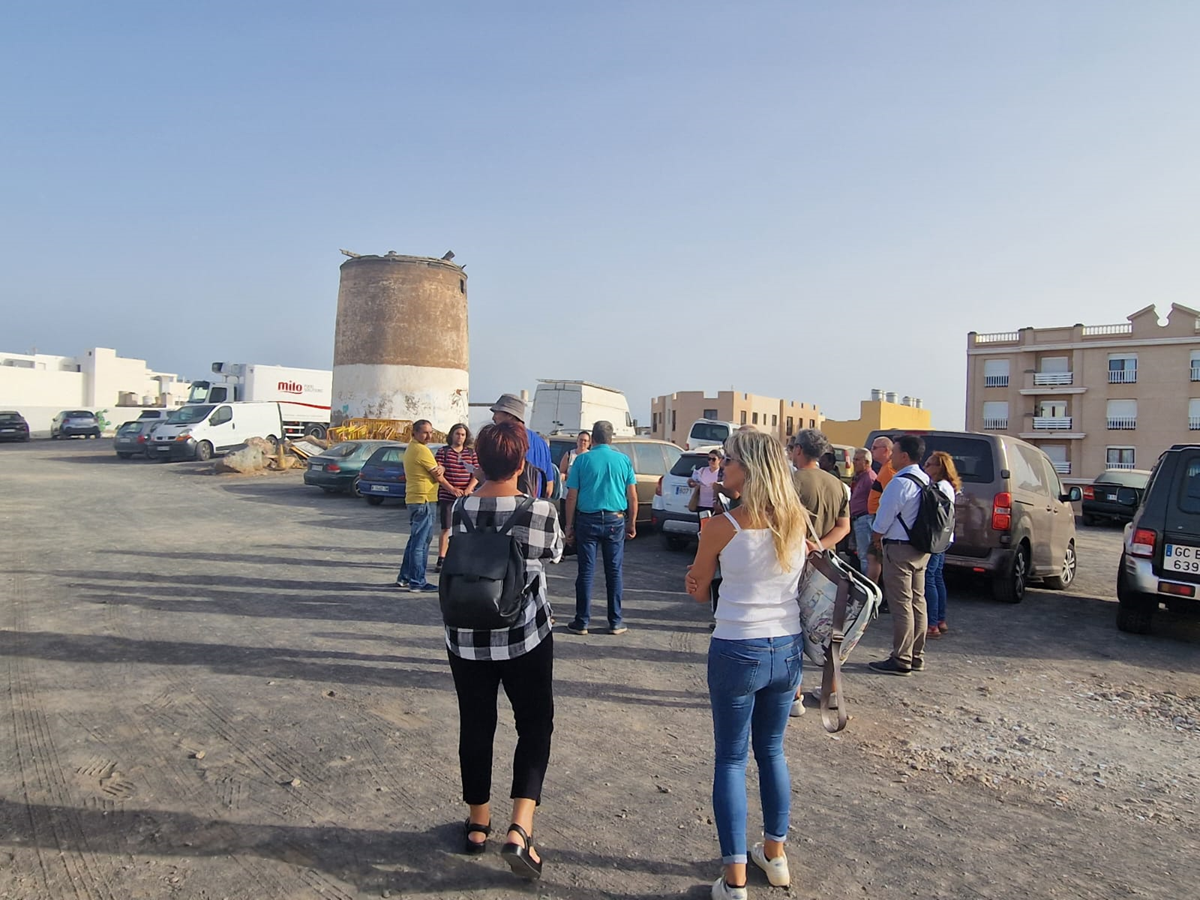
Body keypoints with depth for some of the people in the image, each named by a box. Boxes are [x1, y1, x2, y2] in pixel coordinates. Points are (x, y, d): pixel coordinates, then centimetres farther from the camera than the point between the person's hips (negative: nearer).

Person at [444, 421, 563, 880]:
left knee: (476, 727, 17)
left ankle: (478, 824, 32)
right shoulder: (541, 512, -14)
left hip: (467, 638, 3)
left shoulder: (460, 509, -8)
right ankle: (519, 831, 2)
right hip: (525, 637, -2)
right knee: (535, 726, 12)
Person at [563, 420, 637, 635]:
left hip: (587, 520, -1)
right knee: (614, 572, 8)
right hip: (615, 521, 1)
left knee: (586, 571, 4)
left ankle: (581, 622, 9)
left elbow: (571, 496, -3)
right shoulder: (624, 460, 2)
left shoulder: (582, 460, -2)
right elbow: (632, 496, 3)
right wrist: (632, 523, 12)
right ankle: (615, 622, 12)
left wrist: (569, 525, 3)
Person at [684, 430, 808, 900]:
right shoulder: (797, 520, -2)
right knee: (771, 750, 23)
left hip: (738, 652, -5)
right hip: (788, 650, 5)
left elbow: (698, 592, -3)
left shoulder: (722, 527, -16)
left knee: (731, 760, 10)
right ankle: (774, 853, 36)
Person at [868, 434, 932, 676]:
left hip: (900, 549, -9)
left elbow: (883, 519, -16)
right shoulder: (926, 481, 10)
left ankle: (901, 660, 0)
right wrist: (883, 537, 17)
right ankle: (916, 656, 23)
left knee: (901, 605, -4)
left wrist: (876, 538, 3)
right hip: (921, 548, 9)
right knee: (917, 602, 14)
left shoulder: (900, 482, -19)